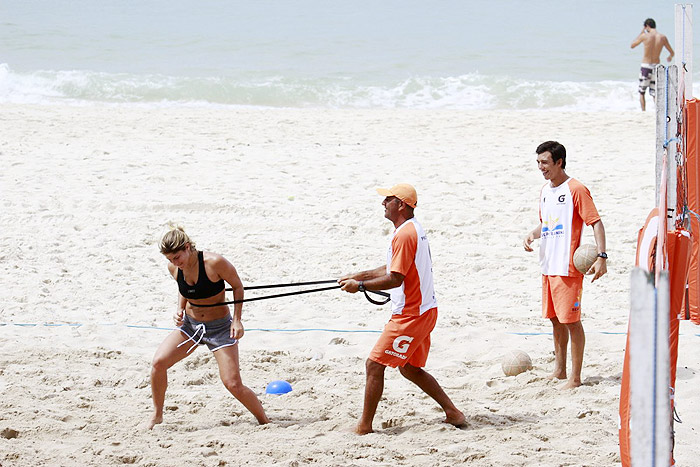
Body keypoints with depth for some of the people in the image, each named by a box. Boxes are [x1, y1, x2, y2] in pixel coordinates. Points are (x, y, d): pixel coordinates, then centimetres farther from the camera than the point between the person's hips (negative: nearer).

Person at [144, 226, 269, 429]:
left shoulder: (214, 263, -24)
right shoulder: (174, 268, -8)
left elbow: (237, 286, -9)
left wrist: (237, 320, -13)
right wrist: (179, 310, -4)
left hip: (219, 327, -5)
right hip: (189, 325, 5)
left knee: (233, 384, -10)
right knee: (158, 362, -13)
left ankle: (264, 421, 11)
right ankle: (157, 415, 6)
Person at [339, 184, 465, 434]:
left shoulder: (404, 235, -19)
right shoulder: (414, 229, 14)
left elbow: (395, 279, -23)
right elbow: (392, 269, 23)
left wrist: (360, 286, -15)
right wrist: (359, 276, 19)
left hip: (410, 315, -11)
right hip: (424, 310, 11)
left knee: (374, 365, -6)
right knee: (410, 369, 21)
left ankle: (364, 427, -2)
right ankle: (452, 413, 20)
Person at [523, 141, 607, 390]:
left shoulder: (576, 189, -11)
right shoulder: (545, 190, 14)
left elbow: (596, 223, -13)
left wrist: (601, 256, -22)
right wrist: (533, 234, 5)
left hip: (568, 267, -8)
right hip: (548, 266, 8)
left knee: (571, 320, -6)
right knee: (555, 319, 15)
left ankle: (575, 377, -1)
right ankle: (559, 370, 26)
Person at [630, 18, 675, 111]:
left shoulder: (644, 36, -10)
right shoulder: (663, 37, -1)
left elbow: (632, 46, 7)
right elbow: (672, 53, 10)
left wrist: (641, 32, 13)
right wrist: (669, 57, 35)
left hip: (645, 66, -3)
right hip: (656, 66, 3)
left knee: (641, 93, 12)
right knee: (655, 93, 9)